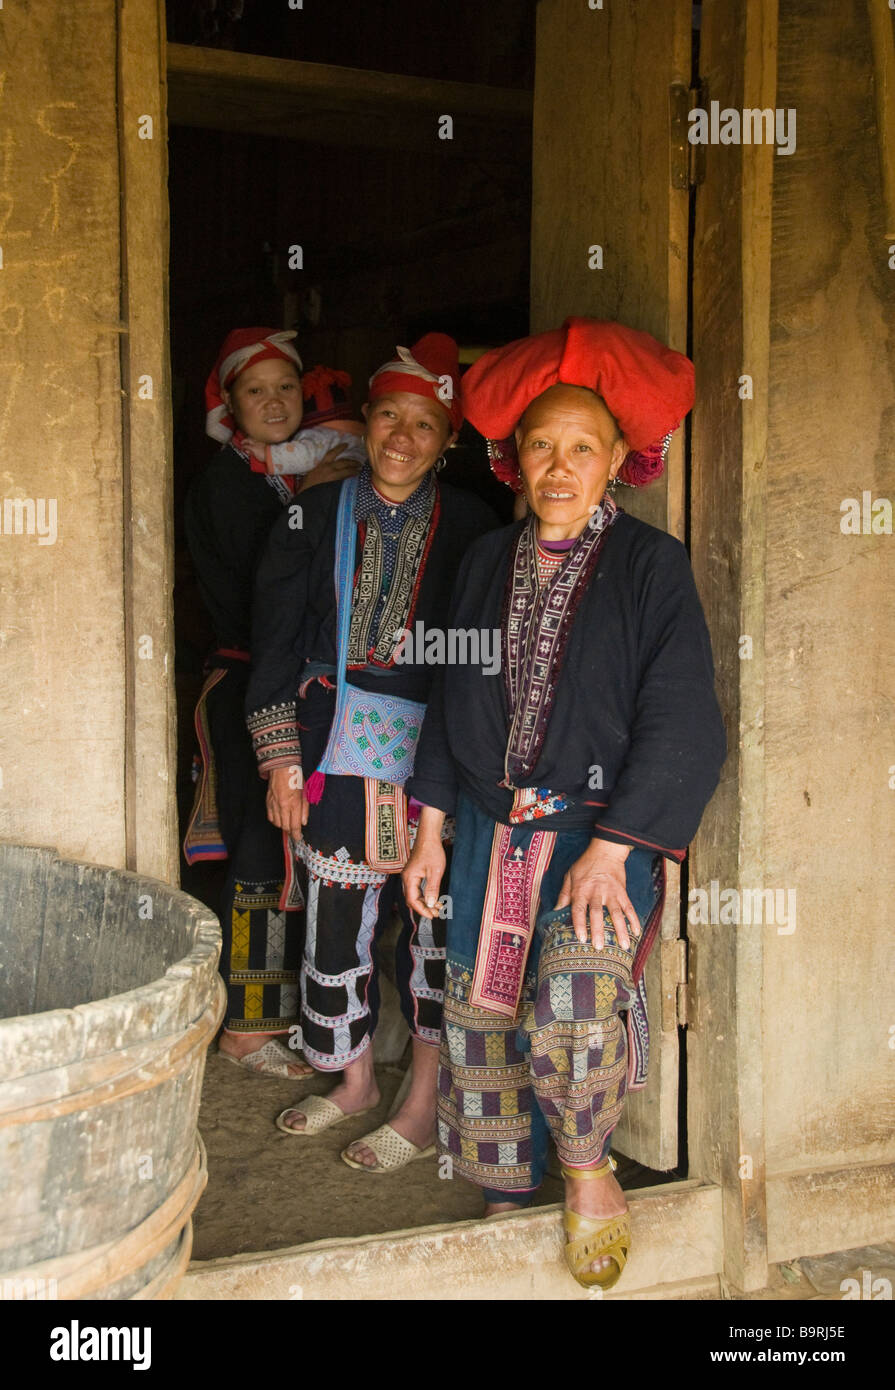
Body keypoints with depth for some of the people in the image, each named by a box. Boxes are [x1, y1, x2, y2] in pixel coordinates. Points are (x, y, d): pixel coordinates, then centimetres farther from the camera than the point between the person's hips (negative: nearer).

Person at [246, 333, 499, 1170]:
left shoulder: (470, 528, 1)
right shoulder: (315, 517, 5)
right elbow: (275, 641, 5)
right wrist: (281, 759, 0)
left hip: (434, 750, -2)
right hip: (337, 747, 2)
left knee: (434, 913, 1)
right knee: (334, 914, 7)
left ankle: (425, 1103, 17)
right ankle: (354, 1081, 29)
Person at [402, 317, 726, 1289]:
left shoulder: (651, 564, -6)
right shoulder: (489, 560, 9)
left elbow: (679, 724, -11)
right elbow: (450, 697, 15)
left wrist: (608, 852, -18)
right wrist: (430, 832, 10)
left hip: (602, 828, -5)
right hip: (490, 827, 5)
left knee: (571, 1006, -25)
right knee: (481, 1015, 7)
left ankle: (589, 1173, 3)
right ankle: (507, 1198, 28)